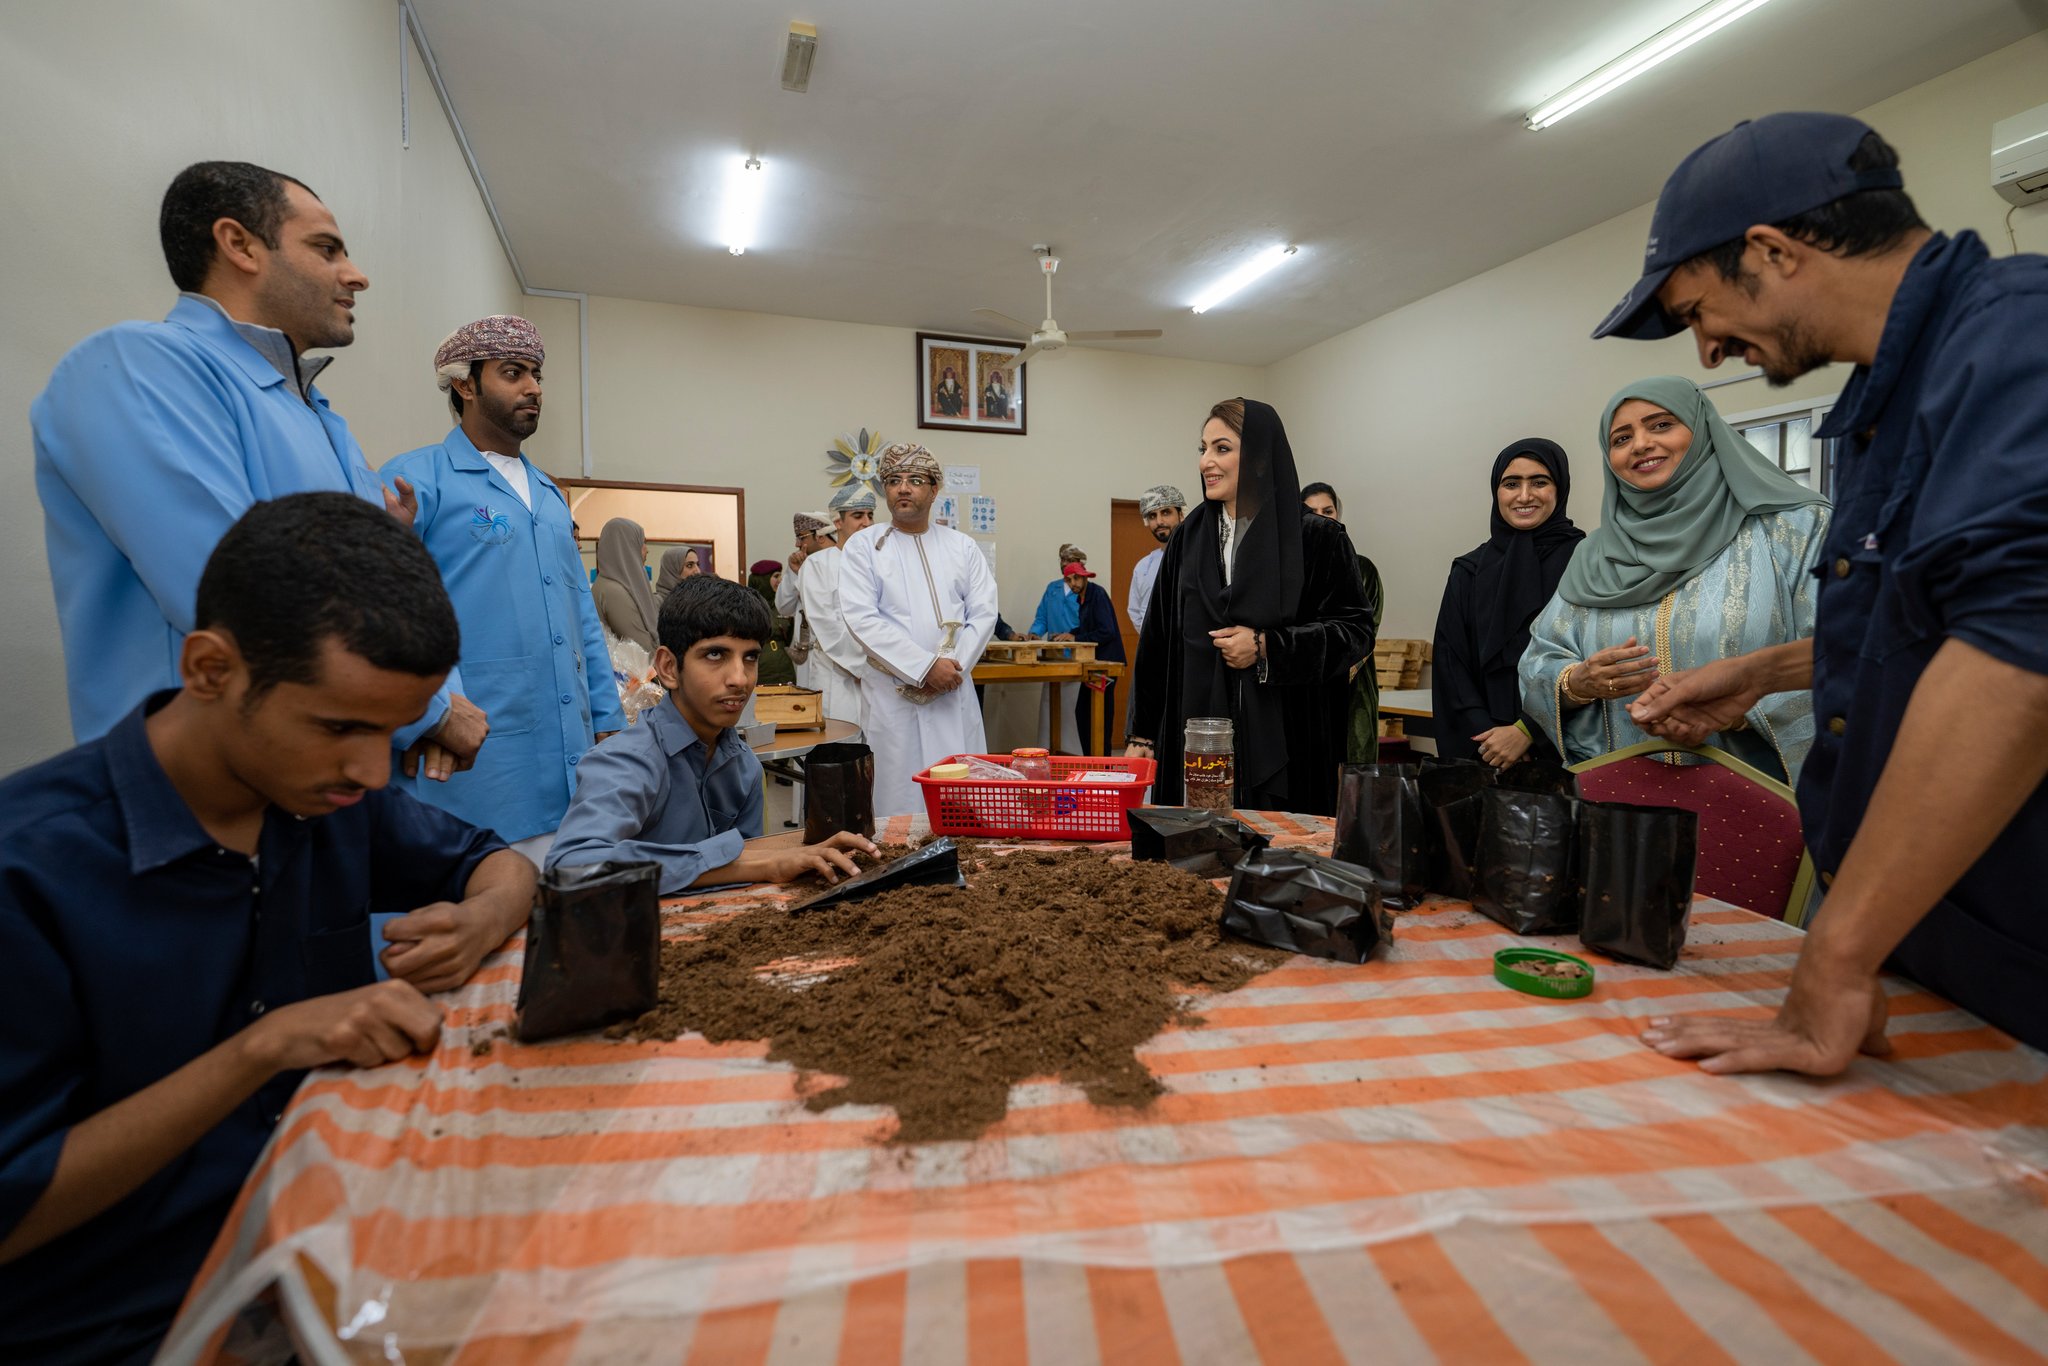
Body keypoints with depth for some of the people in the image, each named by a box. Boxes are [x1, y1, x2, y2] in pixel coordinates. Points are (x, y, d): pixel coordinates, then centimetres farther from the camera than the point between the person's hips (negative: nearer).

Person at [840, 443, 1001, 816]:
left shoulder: (962, 546, 12)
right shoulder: (864, 545, 3)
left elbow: (983, 614, 5)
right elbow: (862, 618, -8)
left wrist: (952, 668, -10)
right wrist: (927, 667, -14)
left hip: (953, 695, 2)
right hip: (892, 695, -2)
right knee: (899, 798, 0)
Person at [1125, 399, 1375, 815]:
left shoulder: (1316, 538, -2)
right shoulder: (1189, 537, 9)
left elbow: (1356, 629, -3)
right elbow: (1159, 637, 9)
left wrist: (1267, 647, -14)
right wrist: (1142, 733, 6)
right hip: (1195, 741, 3)